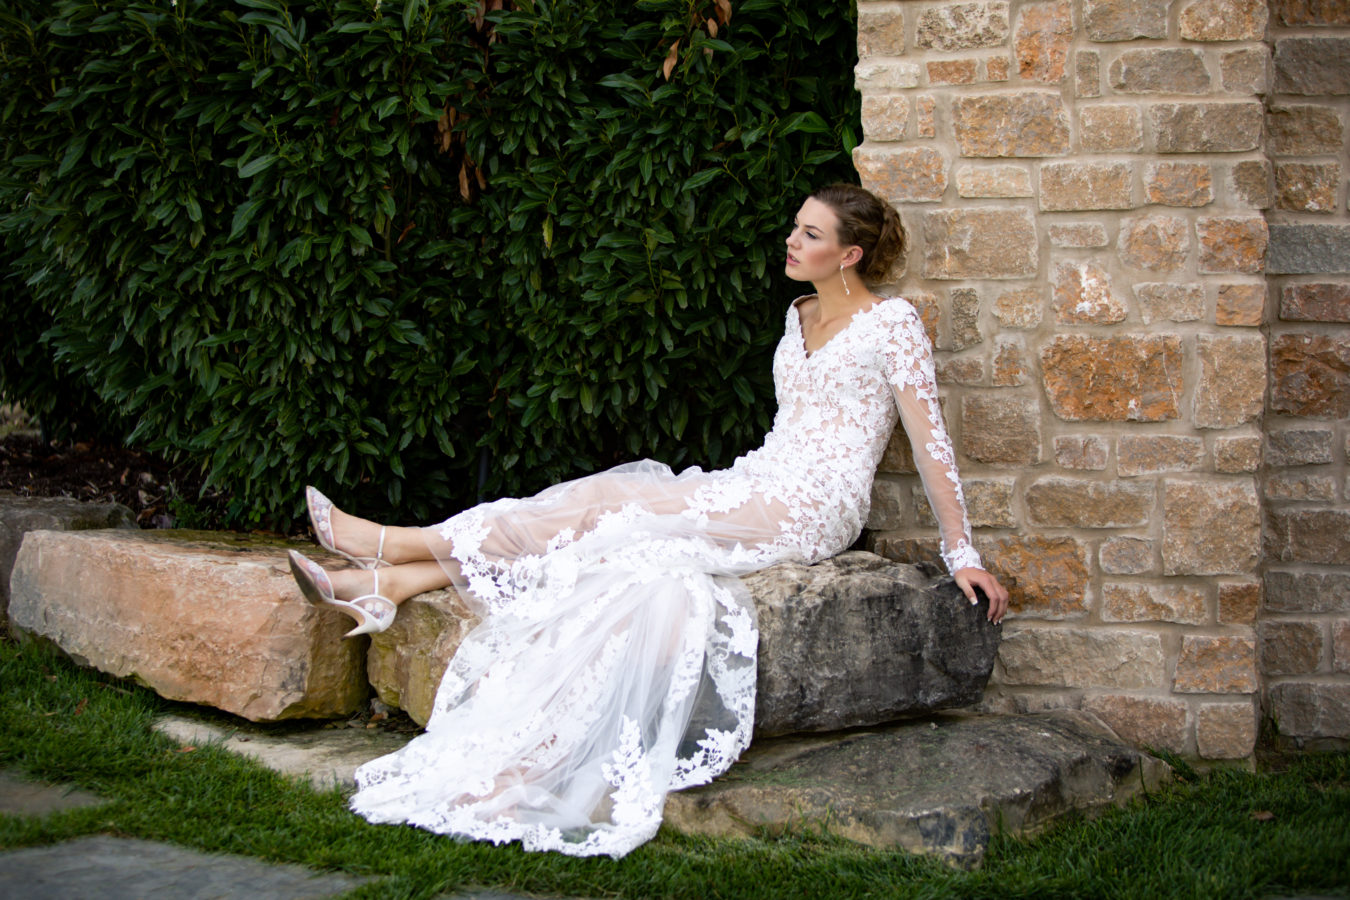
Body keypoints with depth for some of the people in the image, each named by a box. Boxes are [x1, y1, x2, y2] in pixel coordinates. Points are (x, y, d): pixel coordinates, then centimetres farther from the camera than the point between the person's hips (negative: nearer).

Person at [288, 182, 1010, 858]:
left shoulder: (893, 323, -5)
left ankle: (399, 543, -19)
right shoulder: (800, 314, 19)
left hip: (810, 509, -7)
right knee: (599, 514, -13)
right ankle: (388, 585, -23)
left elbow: (931, 441, -6)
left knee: (609, 508, -19)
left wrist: (962, 554, -8)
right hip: (755, 491, 7)